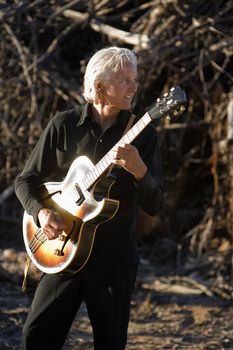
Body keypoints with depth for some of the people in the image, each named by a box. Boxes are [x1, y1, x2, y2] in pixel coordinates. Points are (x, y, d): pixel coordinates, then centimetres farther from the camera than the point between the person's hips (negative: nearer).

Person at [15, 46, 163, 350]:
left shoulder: (142, 134, -1)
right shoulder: (64, 125, 0)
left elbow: (153, 205, -5)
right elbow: (26, 180, 7)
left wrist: (139, 170, -25)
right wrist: (41, 211, -14)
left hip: (115, 259, 0)